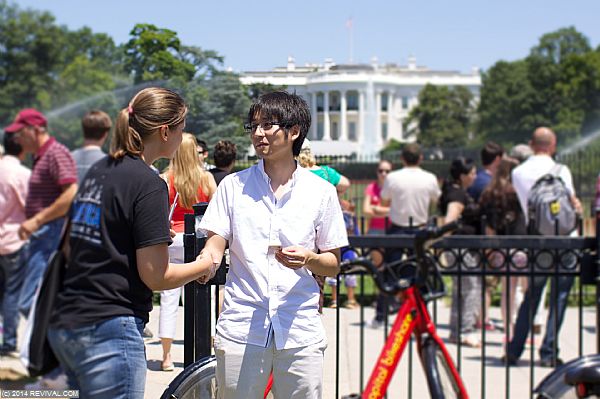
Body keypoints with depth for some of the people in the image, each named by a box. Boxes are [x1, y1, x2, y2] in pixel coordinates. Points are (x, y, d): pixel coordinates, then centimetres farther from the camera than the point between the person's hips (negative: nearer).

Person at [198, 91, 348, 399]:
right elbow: (216, 244, 1)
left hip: (300, 330, 0)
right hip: (240, 328, 0)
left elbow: (333, 266, 9)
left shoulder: (321, 191, 6)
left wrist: (308, 258, -13)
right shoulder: (234, 185, 8)